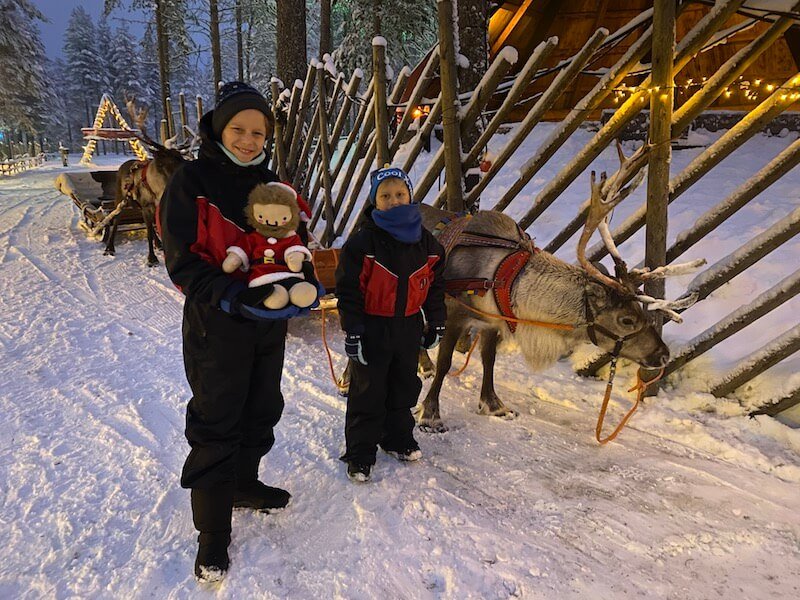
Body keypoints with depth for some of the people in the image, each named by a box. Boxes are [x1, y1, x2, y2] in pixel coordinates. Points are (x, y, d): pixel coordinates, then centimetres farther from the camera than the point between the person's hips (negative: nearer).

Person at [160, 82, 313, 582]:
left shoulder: (270, 182, 7)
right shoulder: (191, 183, -10)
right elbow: (182, 261, -14)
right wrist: (230, 296, -27)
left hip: (269, 322, 6)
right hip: (217, 325, -6)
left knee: (261, 409, 18)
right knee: (216, 423, 2)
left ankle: (244, 483, 41)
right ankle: (213, 532, 16)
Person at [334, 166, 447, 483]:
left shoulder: (426, 242, 2)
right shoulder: (363, 241, -12)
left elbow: (435, 284, 11)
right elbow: (348, 288, -12)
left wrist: (436, 322, 11)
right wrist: (352, 331, -14)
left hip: (410, 326, 5)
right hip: (372, 327, -4)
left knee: (405, 386, 17)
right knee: (368, 391, 4)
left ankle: (398, 438, 37)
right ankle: (360, 452, 18)